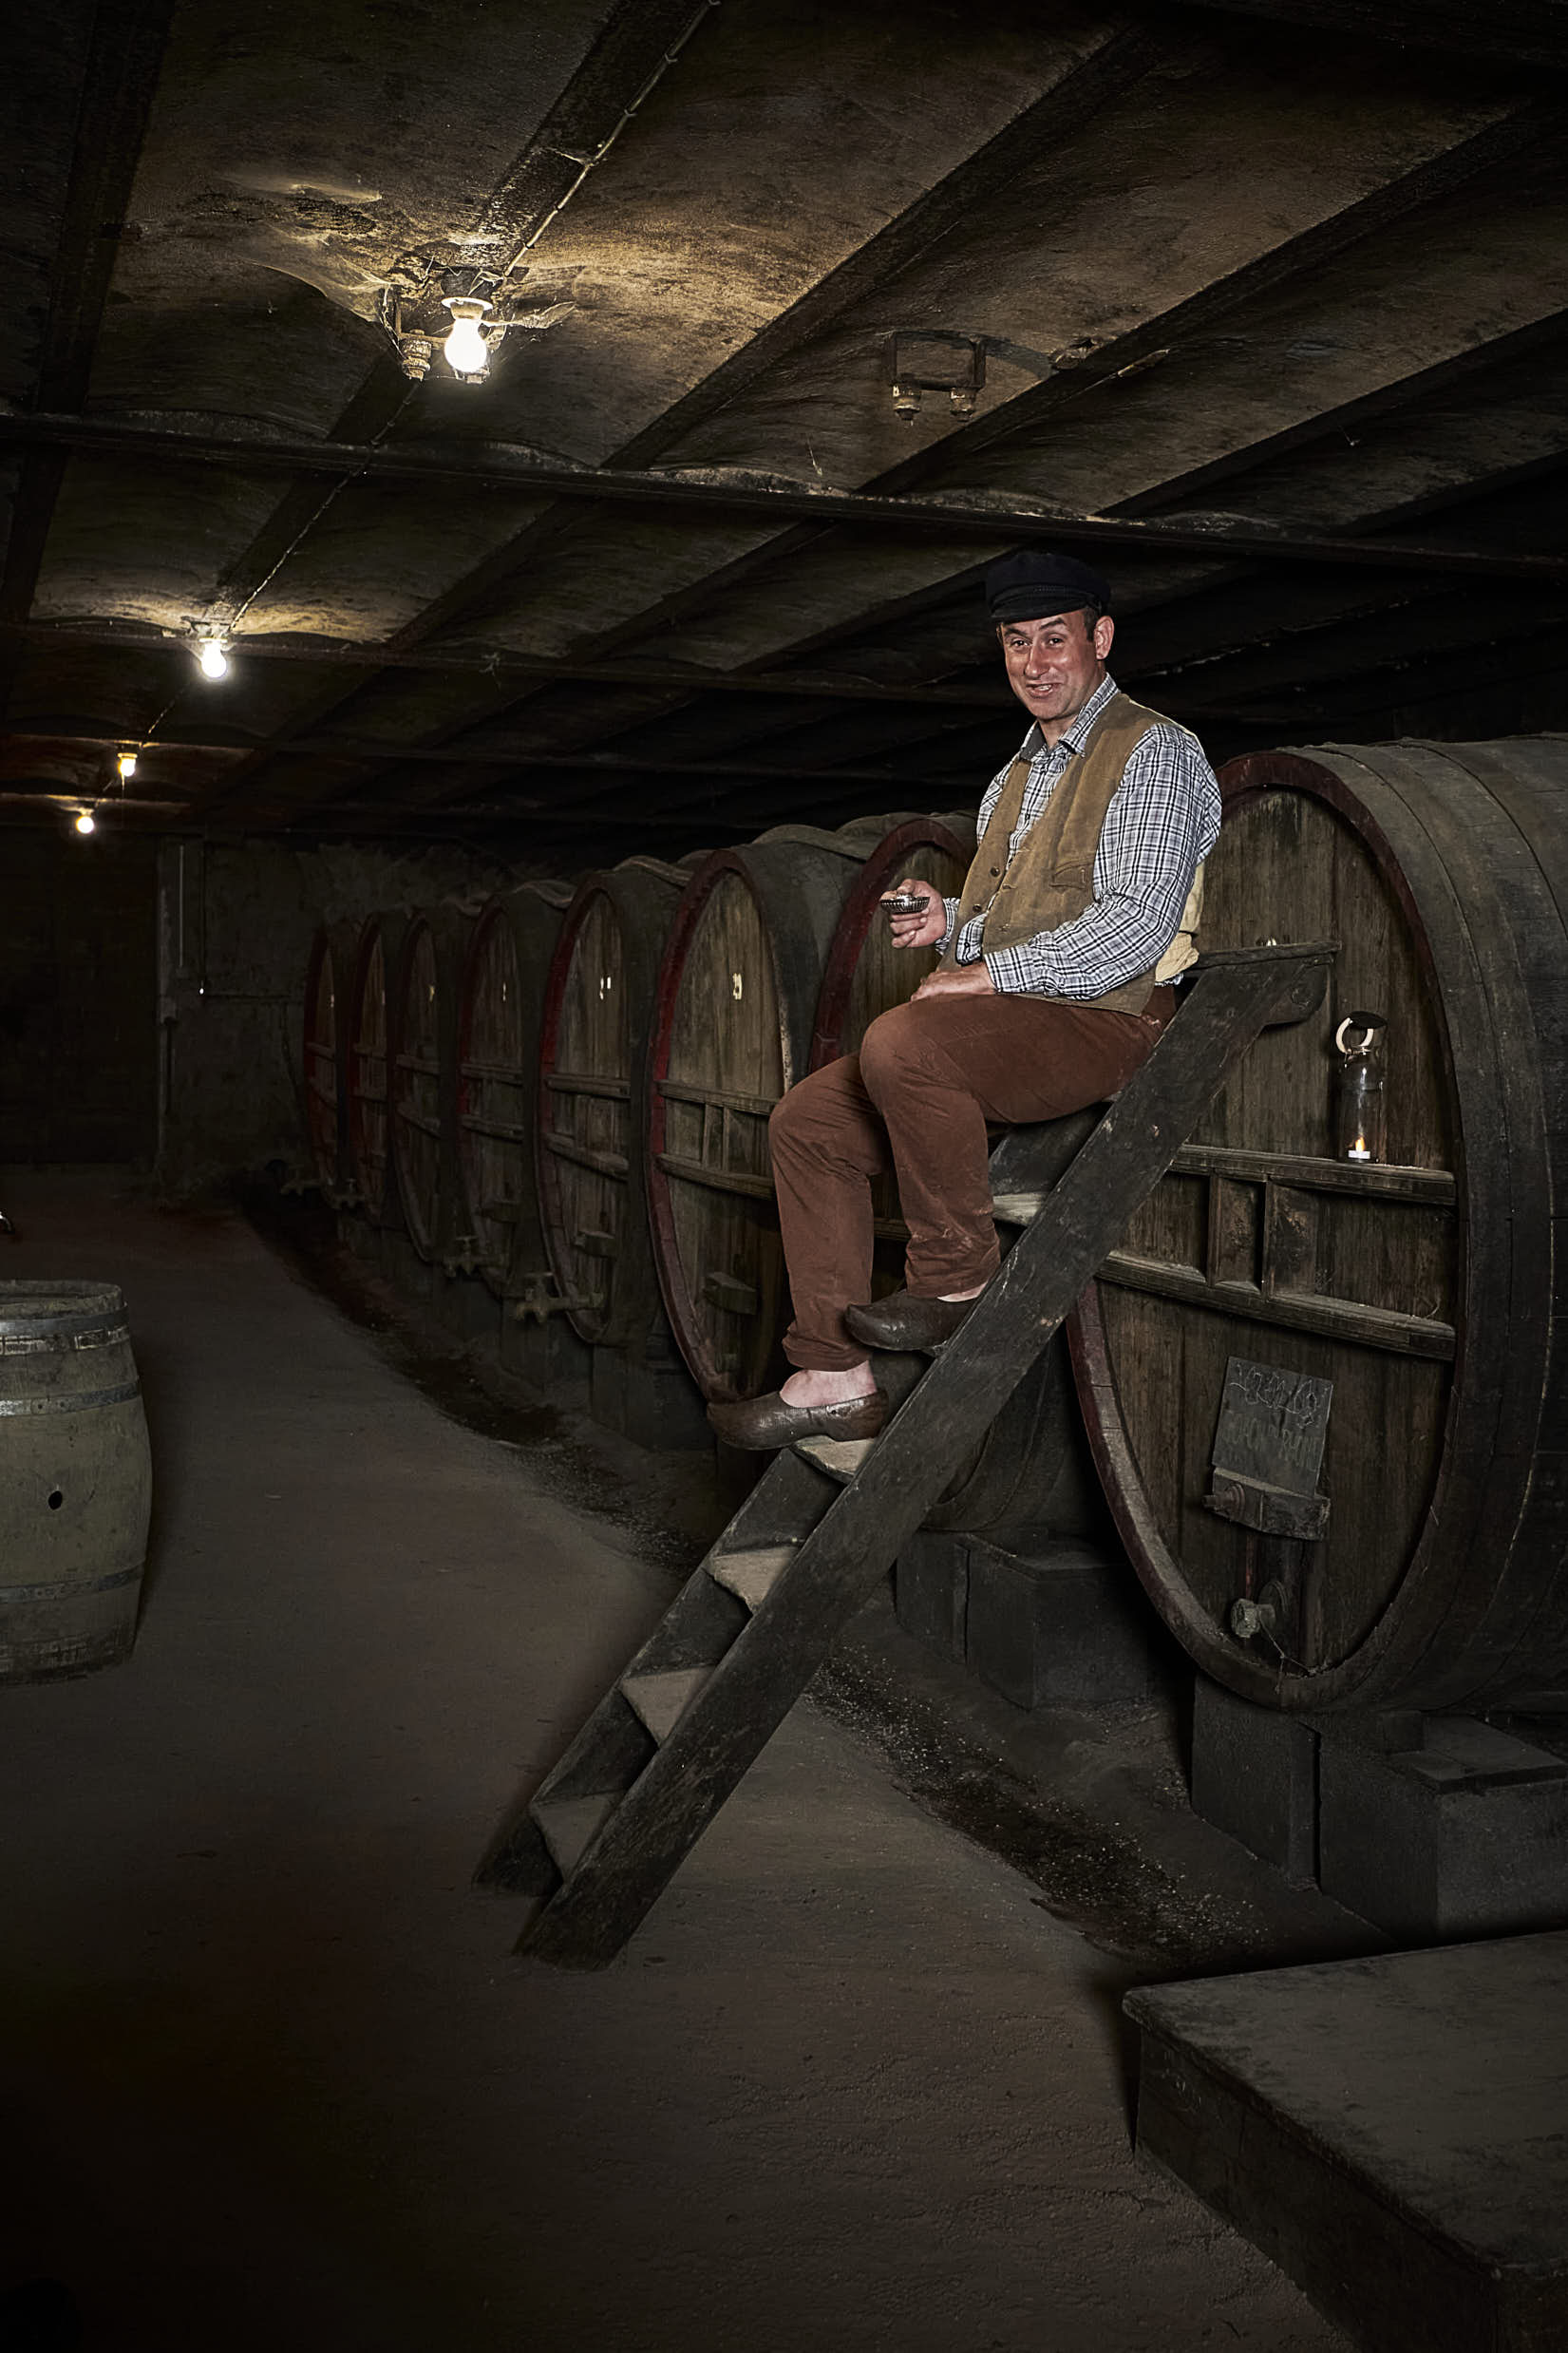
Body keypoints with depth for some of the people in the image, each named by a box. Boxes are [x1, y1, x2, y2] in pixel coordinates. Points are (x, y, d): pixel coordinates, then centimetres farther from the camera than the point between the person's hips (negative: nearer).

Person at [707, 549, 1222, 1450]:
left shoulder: (1155, 752, -4)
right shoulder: (1017, 779, 24)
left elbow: (1136, 922, -16)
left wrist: (992, 975, -18)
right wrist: (953, 923, 7)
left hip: (1104, 1023, -9)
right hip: (1006, 1029, 9)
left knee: (902, 1041, -34)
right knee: (807, 1122, -3)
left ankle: (959, 1277, -16)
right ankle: (835, 1376, -4)